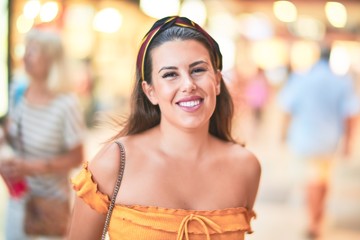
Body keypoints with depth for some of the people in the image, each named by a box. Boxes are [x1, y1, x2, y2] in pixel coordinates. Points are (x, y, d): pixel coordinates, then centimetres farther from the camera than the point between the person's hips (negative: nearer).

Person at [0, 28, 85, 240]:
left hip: (52, 200, -5)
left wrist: (30, 167, -23)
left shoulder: (66, 105, -21)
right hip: (19, 197, 5)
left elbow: (76, 158, -15)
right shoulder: (19, 93, -4)